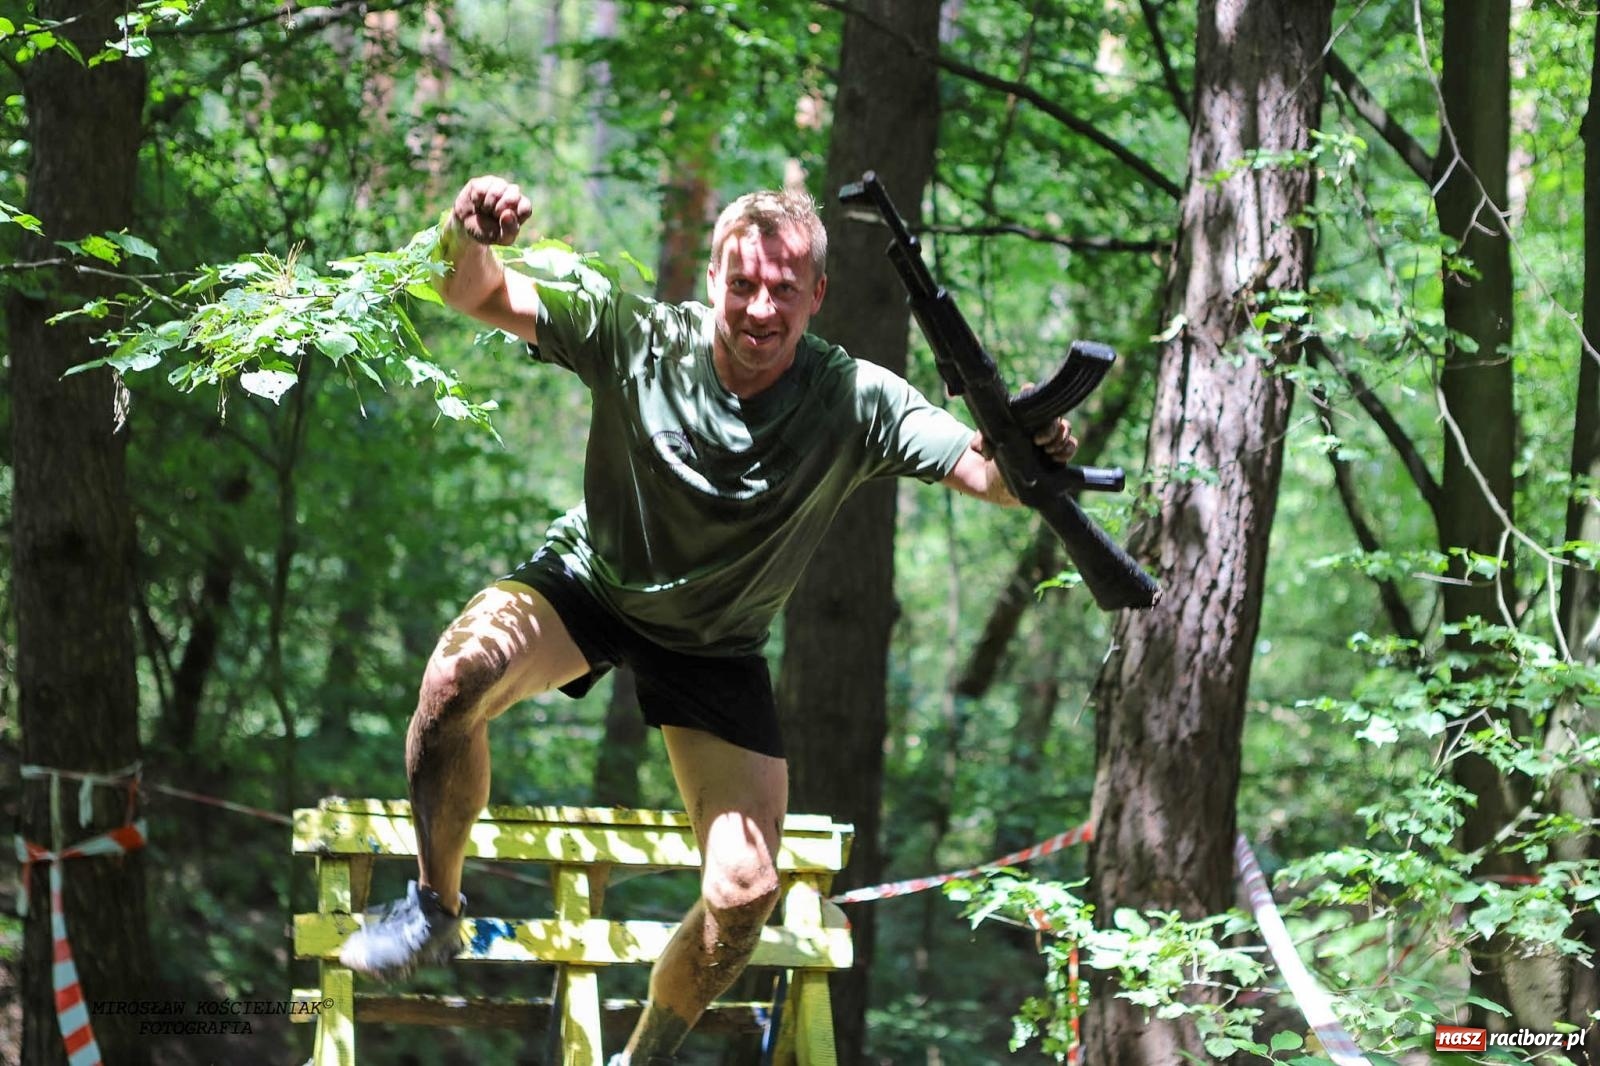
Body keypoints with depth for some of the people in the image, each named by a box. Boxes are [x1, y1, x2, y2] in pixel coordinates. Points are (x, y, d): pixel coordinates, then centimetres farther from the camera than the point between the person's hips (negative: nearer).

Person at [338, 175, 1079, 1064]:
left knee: (745, 892, -10)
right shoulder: (639, 337, -24)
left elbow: (984, 472, -30)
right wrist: (469, 240, -50)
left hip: (715, 648, 1)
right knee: (459, 675, -33)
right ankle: (434, 907, -9)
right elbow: (479, 296, -26)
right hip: (589, 584, -1)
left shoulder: (857, 403, -23)